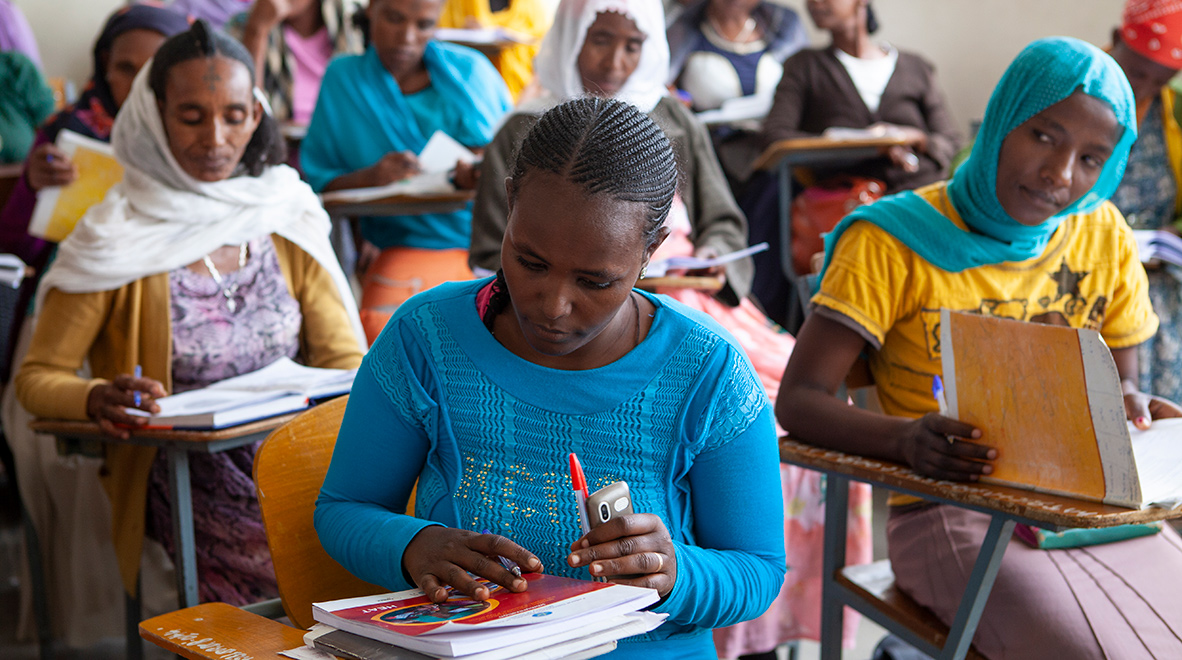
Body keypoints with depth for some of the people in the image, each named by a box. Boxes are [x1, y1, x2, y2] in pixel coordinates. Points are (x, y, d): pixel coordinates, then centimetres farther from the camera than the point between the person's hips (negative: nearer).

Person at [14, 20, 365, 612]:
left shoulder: (288, 220, 11)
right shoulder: (117, 242, -1)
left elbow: (344, 355, 11)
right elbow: (37, 376, 2)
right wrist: (98, 399, -21)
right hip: (184, 478, -4)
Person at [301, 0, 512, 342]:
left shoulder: (472, 69, 9)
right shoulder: (343, 78, 9)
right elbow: (317, 182, 8)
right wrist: (370, 177, -13)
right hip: (405, 246, -1)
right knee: (384, 329, -32)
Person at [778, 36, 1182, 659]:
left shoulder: (1103, 235, 11)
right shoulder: (897, 239, -3)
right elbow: (797, 400, -9)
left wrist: (1130, 405, -6)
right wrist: (905, 439, -28)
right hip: (950, 513, -5)